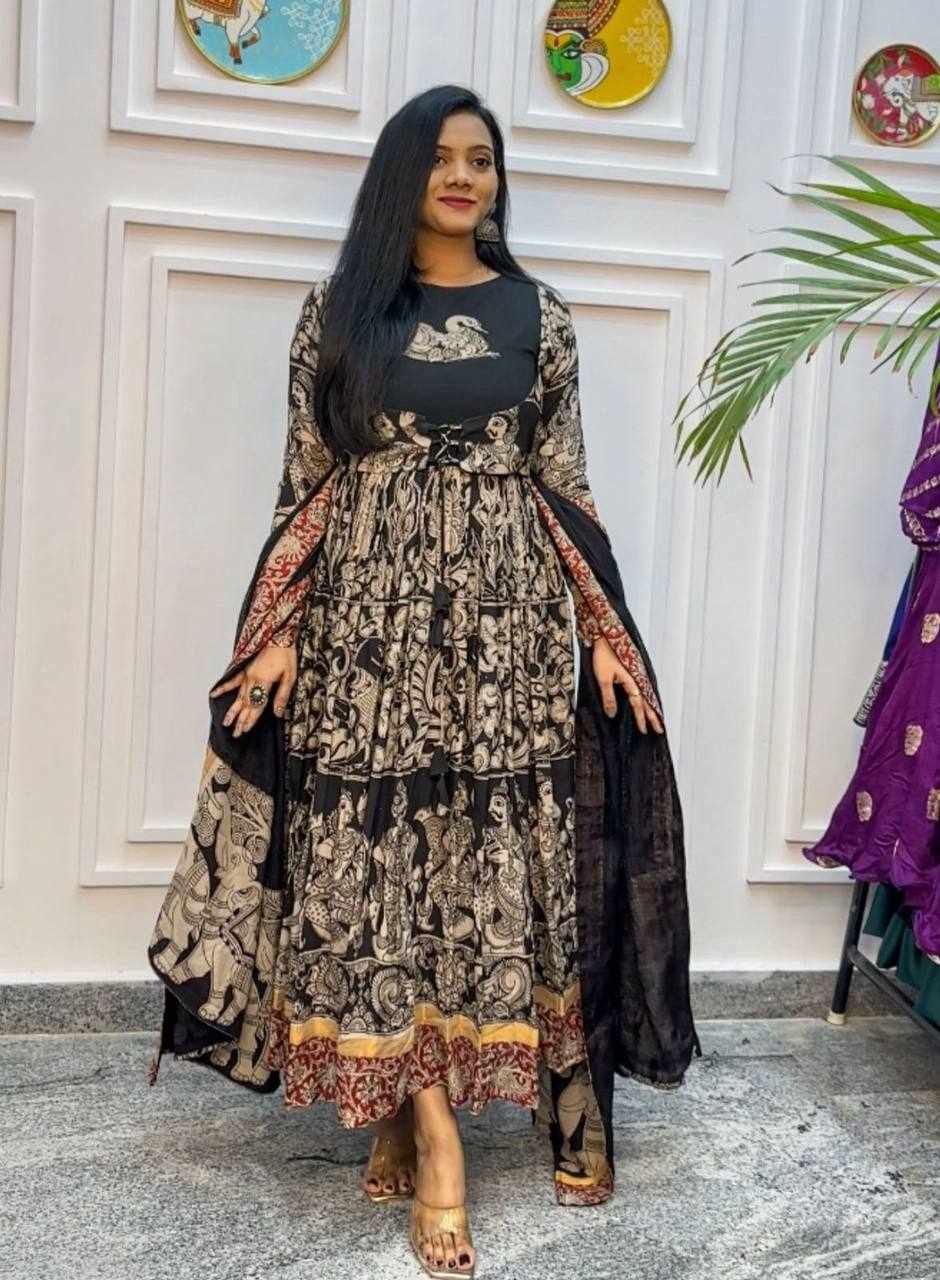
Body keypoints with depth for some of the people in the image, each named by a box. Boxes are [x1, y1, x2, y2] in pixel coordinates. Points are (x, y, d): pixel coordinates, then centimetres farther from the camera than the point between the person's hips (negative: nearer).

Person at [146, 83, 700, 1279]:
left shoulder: (537, 313, 8)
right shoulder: (338, 307, 6)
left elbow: (564, 485, 8)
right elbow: (307, 482, 5)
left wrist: (603, 631, 3)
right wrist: (279, 629, -2)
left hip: (504, 614, 1)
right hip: (369, 612, -1)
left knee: (490, 854, 2)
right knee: (374, 854, -3)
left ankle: (410, 1111, 17)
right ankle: (432, 1135, 6)